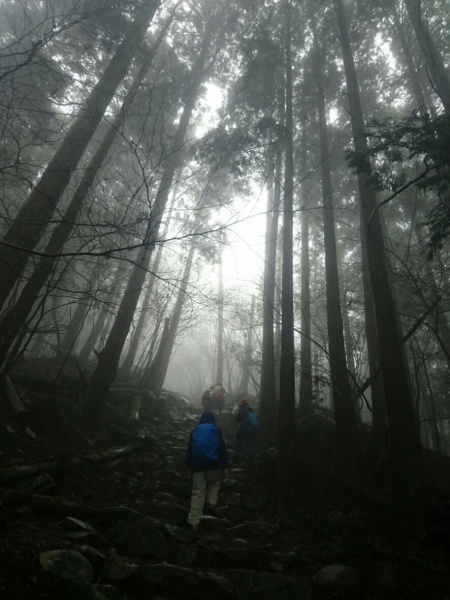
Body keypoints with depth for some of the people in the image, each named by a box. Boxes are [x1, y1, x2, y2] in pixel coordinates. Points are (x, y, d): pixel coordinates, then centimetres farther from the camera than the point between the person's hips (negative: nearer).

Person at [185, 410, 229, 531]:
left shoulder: (195, 431, 11)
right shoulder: (216, 430, 5)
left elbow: (189, 450, 12)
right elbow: (223, 449, 1)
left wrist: (189, 466, 17)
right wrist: (225, 466, 3)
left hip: (197, 465, 2)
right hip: (213, 464, -1)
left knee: (197, 493, 4)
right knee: (214, 483, 25)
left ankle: (194, 521, 1)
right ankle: (211, 502, 5)